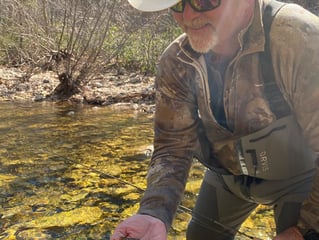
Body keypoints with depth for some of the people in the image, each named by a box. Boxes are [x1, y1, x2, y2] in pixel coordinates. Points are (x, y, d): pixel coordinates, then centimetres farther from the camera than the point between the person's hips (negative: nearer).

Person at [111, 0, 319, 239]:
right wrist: (154, 213, -35)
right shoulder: (175, 63, -19)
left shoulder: (299, 39, -34)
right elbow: (173, 146, -19)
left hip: (299, 174, -3)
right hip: (227, 172, 4)